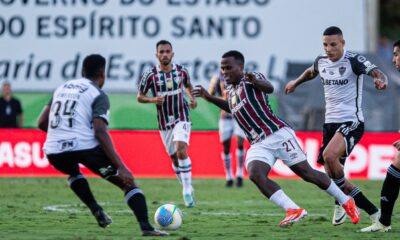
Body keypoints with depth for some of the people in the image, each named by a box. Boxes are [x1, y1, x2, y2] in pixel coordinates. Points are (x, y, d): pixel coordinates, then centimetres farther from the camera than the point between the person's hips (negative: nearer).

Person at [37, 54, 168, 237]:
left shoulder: (62, 88, 20)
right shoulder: (98, 95, 2)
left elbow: (42, 123, 22)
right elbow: (100, 132, -11)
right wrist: (121, 167, -14)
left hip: (54, 152, 5)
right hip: (84, 147, -5)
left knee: (73, 172, 40)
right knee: (128, 182, 7)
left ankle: (96, 210, 20)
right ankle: (146, 227, -11)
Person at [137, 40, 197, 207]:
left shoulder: (181, 70, -3)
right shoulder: (150, 74, -8)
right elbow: (140, 97, -1)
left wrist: (192, 98, -2)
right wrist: (153, 100, -21)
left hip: (182, 119, -1)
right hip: (164, 123, 1)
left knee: (181, 151, -23)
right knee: (174, 158, 8)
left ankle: (187, 190, -20)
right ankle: (187, 190, 26)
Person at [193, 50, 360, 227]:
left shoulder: (250, 80, -6)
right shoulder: (230, 90, 17)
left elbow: (269, 89, -29)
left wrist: (256, 81, -53)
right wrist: (208, 97, 29)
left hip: (278, 134, -6)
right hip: (258, 145, 6)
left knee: (306, 173, -5)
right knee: (255, 174, -23)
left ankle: (345, 202, 15)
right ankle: (293, 211, -25)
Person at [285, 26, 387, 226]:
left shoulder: (353, 60, -11)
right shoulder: (321, 61, 8)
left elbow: (376, 72, -25)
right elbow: (312, 72, 31)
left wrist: (381, 80, -48)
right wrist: (296, 83, 47)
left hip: (351, 121, -7)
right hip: (330, 122, 7)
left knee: (329, 155, -31)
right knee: (332, 175, 1)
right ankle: (372, 212, 12)